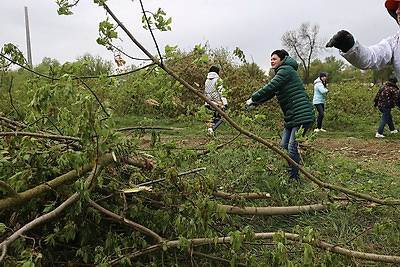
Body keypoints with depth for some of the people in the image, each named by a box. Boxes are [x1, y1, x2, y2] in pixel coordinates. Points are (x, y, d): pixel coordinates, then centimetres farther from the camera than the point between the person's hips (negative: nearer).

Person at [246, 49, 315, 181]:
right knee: (284, 146, 8)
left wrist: (253, 99, -11)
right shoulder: (281, 72, 22)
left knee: (292, 147, -11)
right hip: (291, 117, 10)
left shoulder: (286, 70, -8)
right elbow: (270, 93, 21)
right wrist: (253, 103, 10)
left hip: (302, 115, -10)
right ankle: (287, 175, 18)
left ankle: (293, 179, -3)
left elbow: (270, 88, -17)